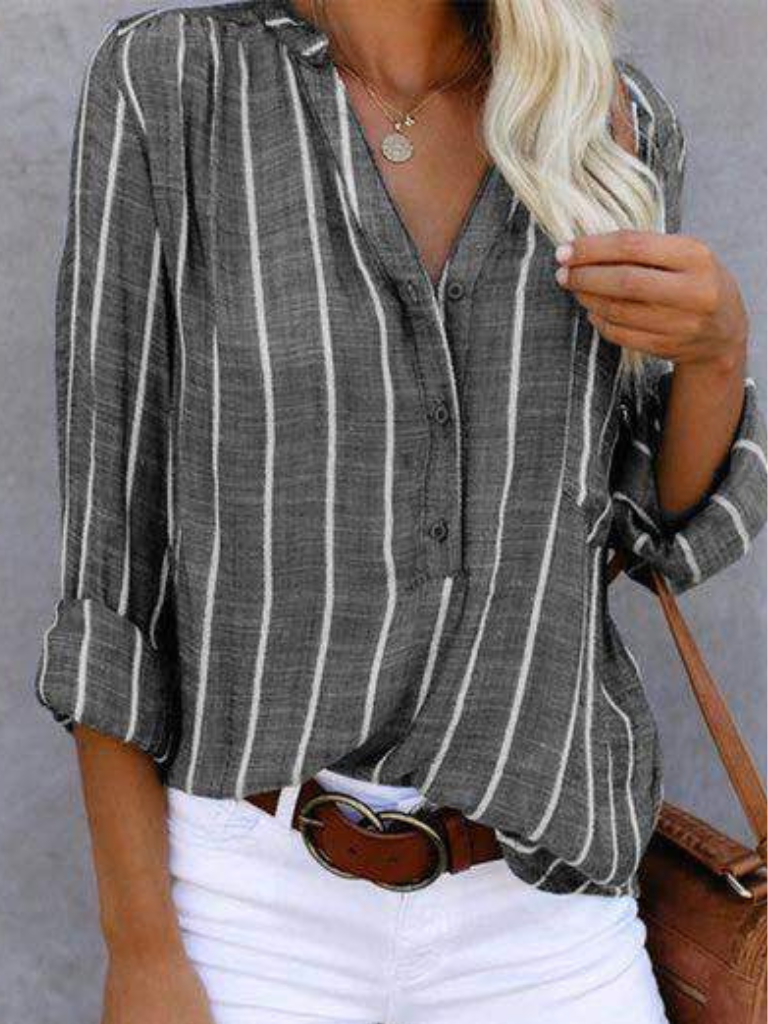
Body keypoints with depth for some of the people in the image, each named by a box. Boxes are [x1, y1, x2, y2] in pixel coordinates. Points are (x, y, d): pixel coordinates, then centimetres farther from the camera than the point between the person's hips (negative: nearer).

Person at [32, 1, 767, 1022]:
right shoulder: (169, 84, -10)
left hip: (523, 912, 3)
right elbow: (113, 516, -8)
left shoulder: (606, 126, 0)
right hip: (255, 908, -3)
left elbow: (663, 524, 7)